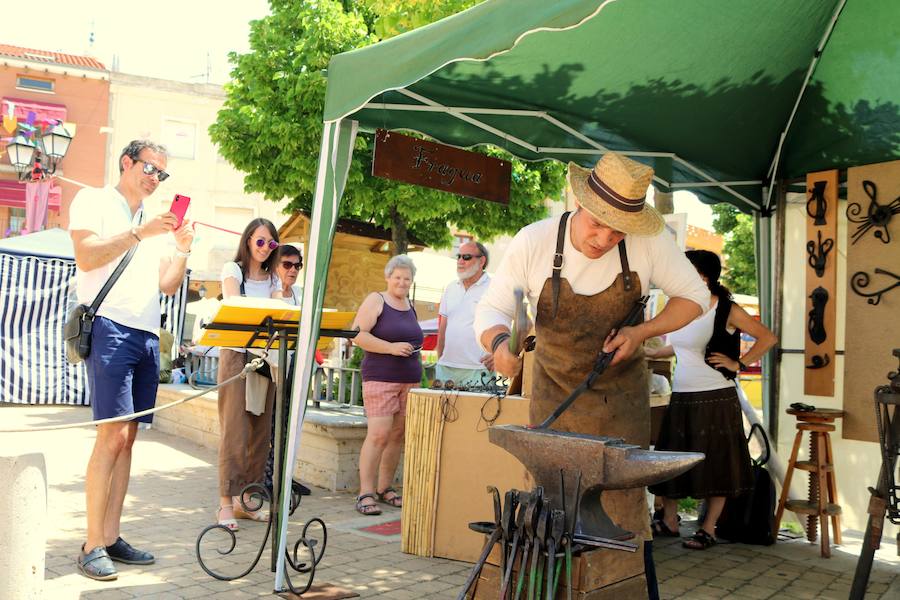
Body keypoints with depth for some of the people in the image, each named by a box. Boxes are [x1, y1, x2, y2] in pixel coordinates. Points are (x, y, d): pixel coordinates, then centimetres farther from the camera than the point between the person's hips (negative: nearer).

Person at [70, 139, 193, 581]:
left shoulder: (155, 222, 22)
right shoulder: (94, 201, 5)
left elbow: (167, 286, 18)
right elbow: (87, 256, -10)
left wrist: (182, 250, 2)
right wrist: (140, 233, -14)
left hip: (147, 335, 7)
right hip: (109, 327, -7)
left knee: (127, 437, 6)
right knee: (113, 435, -13)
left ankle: (112, 537, 11)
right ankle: (92, 546, -8)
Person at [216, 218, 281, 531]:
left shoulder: (272, 279, 17)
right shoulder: (233, 270, 2)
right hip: (237, 354, -5)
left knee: (260, 430, 4)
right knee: (234, 428, -10)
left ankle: (246, 499, 11)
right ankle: (226, 503, -9)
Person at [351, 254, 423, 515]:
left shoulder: (410, 306, 18)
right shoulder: (375, 300, -2)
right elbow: (358, 335, -11)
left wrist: (415, 349, 13)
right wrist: (391, 348, -17)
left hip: (410, 380, 7)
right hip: (381, 377, -7)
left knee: (397, 435, 7)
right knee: (378, 435, -14)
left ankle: (384, 488, 17)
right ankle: (366, 493, -9)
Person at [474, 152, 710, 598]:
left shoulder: (651, 244, -19)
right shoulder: (533, 243, -19)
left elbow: (694, 297, -3)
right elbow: (491, 309, -13)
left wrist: (642, 332, -18)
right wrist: (499, 341, -36)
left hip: (621, 396, -1)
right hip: (553, 390, 1)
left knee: (625, 506, -2)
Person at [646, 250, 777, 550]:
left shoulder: (725, 310, -8)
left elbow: (767, 337, -6)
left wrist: (738, 363, -10)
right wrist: (649, 353, 25)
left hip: (715, 399, -6)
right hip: (681, 398, 6)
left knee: (716, 463, 2)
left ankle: (708, 528, 13)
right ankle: (669, 521, 23)